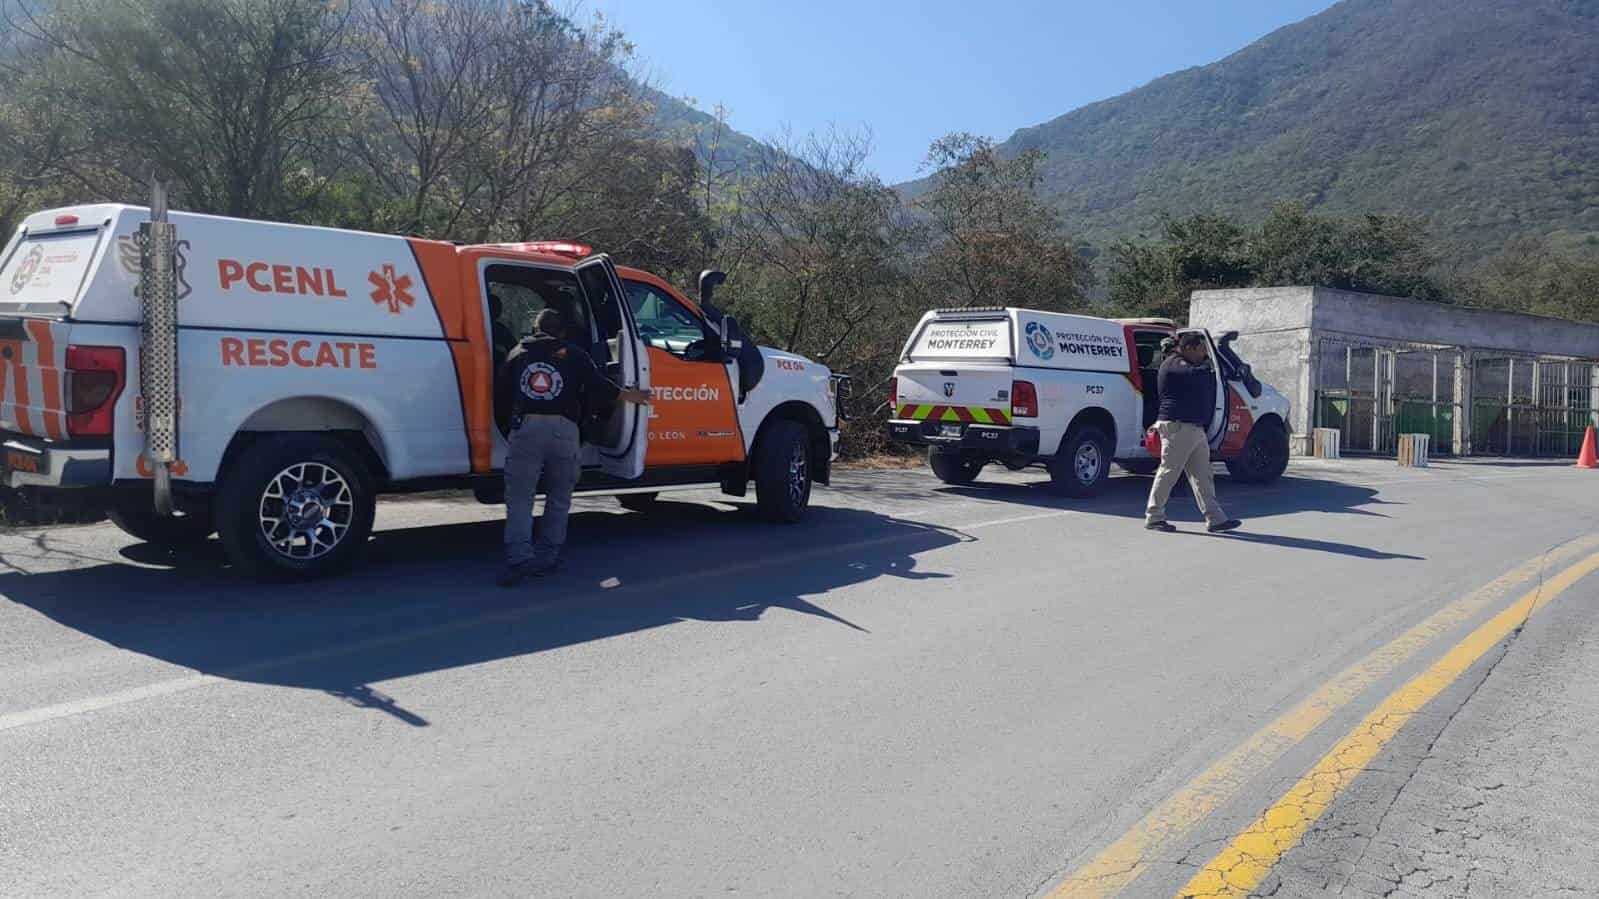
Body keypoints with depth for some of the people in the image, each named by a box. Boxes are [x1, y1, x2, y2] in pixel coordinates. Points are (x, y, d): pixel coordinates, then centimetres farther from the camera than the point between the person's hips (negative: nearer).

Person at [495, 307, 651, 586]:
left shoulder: (518, 353, 20)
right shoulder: (574, 355, 15)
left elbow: (502, 396, 20)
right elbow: (598, 387, 8)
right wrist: (627, 395, 24)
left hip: (526, 427, 0)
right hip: (563, 429, 0)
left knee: (519, 498, 0)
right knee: (559, 497, 14)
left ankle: (519, 556, -16)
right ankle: (548, 555, 12)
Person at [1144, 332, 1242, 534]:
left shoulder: (1187, 365, 23)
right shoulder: (1174, 364, -10)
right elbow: (1196, 374, -25)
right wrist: (1208, 364, -5)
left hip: (1195, 429, 10)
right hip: (1177, 426, -10)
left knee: (1203, 476, 7)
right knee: (1169, 472, -5)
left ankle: (1215, 519, 7)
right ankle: (1153, 517, 3)